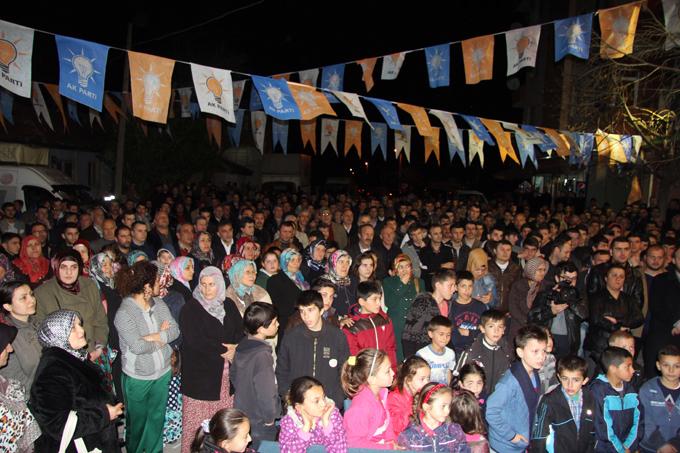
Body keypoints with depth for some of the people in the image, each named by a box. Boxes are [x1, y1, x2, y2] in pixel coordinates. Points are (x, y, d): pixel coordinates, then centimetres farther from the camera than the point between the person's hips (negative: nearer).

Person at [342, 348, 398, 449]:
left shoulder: (381, 392, -2)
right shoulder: (361, 407, -27)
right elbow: (355, 443, -22)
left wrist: (392, 439, -3)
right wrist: (389, 448, -19)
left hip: (381, 444, 7)